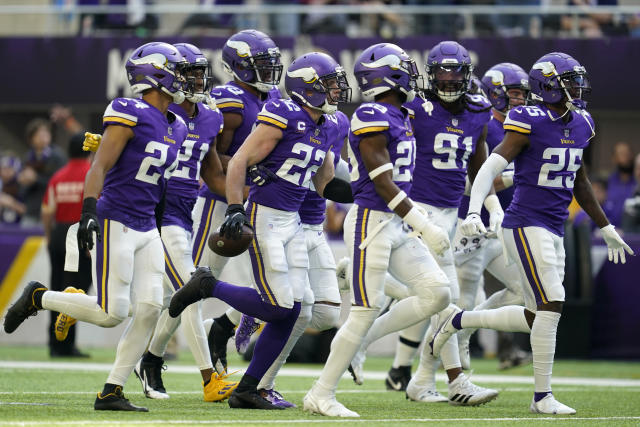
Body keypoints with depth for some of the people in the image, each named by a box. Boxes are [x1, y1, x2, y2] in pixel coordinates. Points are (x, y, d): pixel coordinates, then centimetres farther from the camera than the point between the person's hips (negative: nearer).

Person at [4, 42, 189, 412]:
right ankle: (38, 298, 13)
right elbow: (99, 167, -16)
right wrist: (89, 213, -26)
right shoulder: (130, 115, -12)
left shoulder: (176, 128, 13)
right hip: (115, 224, -8)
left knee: (150, 309, -5)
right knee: (112, 313, -10)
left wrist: (165, 229, 24)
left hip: (147, 229, 8)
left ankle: (111, 393, 1)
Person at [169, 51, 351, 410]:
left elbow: (325, 184, 19)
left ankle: (247, 390, 10)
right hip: (263, 216, -8)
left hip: (292, 220, 8)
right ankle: (207, 286, 9)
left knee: (291, 311, 2)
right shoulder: (284, 116, -14)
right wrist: (235, 209, -22)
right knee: (277, 306, -12)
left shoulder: (327, 128, 10)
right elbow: (239, 162, -15)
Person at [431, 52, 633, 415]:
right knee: (552, 306, -13)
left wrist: (606, 228, 27)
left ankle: (459, 320, 27)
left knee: (535, 317, 10)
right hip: (527, 225, -8)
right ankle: (543, 396, -4)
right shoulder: (530, 122, -13)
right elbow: (491, 168, -19)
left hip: (554, 231, 8)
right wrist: (474, 212, -33)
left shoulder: (581, 125, 10)